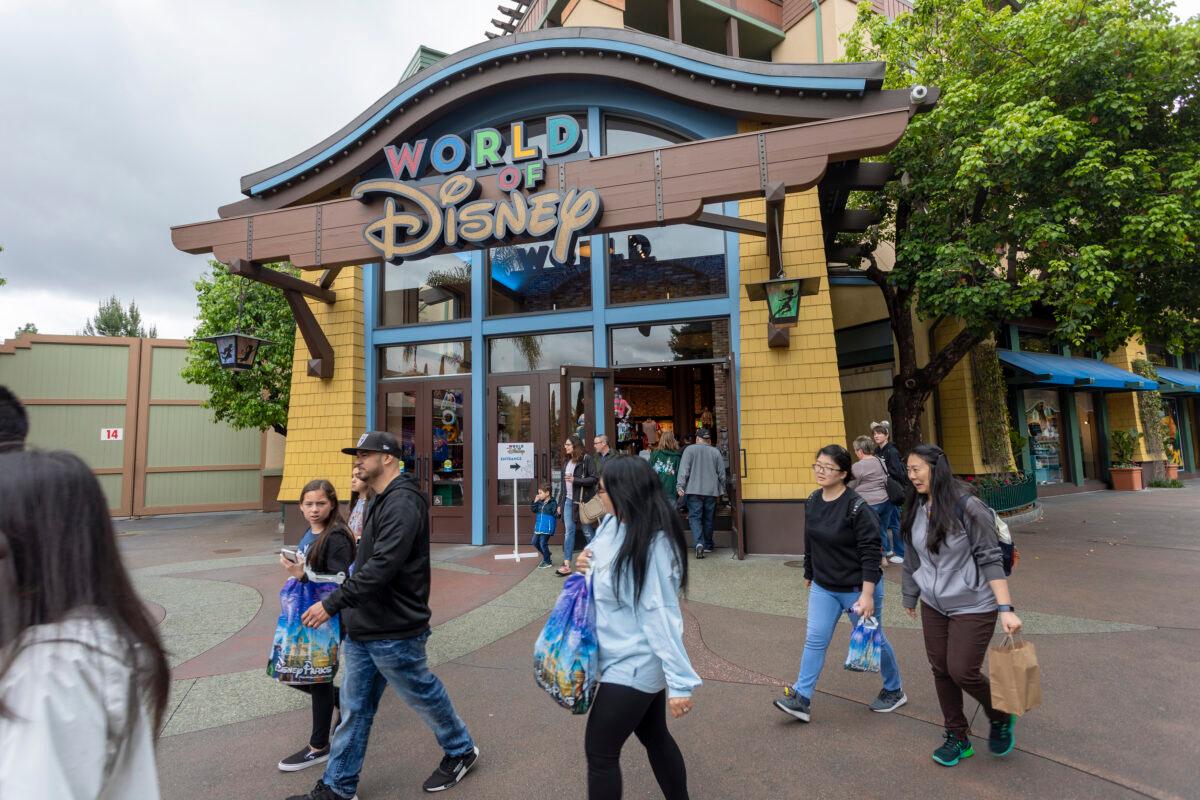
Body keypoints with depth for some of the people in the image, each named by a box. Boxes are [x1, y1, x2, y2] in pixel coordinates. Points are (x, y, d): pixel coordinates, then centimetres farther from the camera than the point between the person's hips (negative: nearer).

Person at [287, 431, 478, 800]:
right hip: (363, 629, 9)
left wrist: (333, 603, -27)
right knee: (354, 708, 15)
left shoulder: (403, 502, -22)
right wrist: (350, 612, 17)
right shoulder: (380, 500, 12)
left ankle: (461, 751, 33)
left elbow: (382, 566, -30)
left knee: (423, 694, 11)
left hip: (394, 631, -9)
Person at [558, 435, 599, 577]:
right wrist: (560, 503, 15)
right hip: (568, 501, 6)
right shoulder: (567, 462, 16)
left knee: (587, 531, 2)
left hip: (582, 501, -6)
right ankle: (567, 565, 3)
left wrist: (575, 480, -17)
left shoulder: (586, 459, -6)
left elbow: (595, 479, -13)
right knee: (568, 531, 2)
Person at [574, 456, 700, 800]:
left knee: (599, 751, 5)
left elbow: (660, 614, -26)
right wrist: (586, 564, -7)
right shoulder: (611, 524, -1)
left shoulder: (651, 544, -27)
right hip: (635, 661, 8)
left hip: (634, 665, -8)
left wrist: (679, 682, -23)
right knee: (654, 736, 23)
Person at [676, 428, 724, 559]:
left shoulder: (690, 450, -1)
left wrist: (680, 486, -8)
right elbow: (722, 473, 8)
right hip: (711, 491, 3)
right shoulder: (716, 452, 6)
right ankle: (708, 545, 22)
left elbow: (684, 470, -8)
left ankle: (699, 543, -20)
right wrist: (721, 490, 18)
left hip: (694, 490, -3)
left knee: (695, 517, -2)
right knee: (708, 519, 12)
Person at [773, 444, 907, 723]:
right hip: (823, 588, 5)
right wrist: (809, 575, 18)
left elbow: (870, 553, -22)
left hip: (857, 589, -5)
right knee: (814, 641, 2)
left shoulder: (857, 507, -22)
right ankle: (801, 699, 7)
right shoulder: (812, 501, -1)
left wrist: (867, 595, -24)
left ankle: (894, 691, 39)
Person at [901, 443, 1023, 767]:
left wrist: (1006, 608, -21)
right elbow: (912, 559, 10)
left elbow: (991, 559, -17)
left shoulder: (967, 507, -20)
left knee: (963, 671, -3)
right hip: (933, 605, 6)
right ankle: (957, 737, 30)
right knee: (941, 670, 11)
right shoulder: (915, 509, -2)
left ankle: (1000, 718, 30)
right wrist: (910, 596, 19)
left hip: (972, 606, -6)